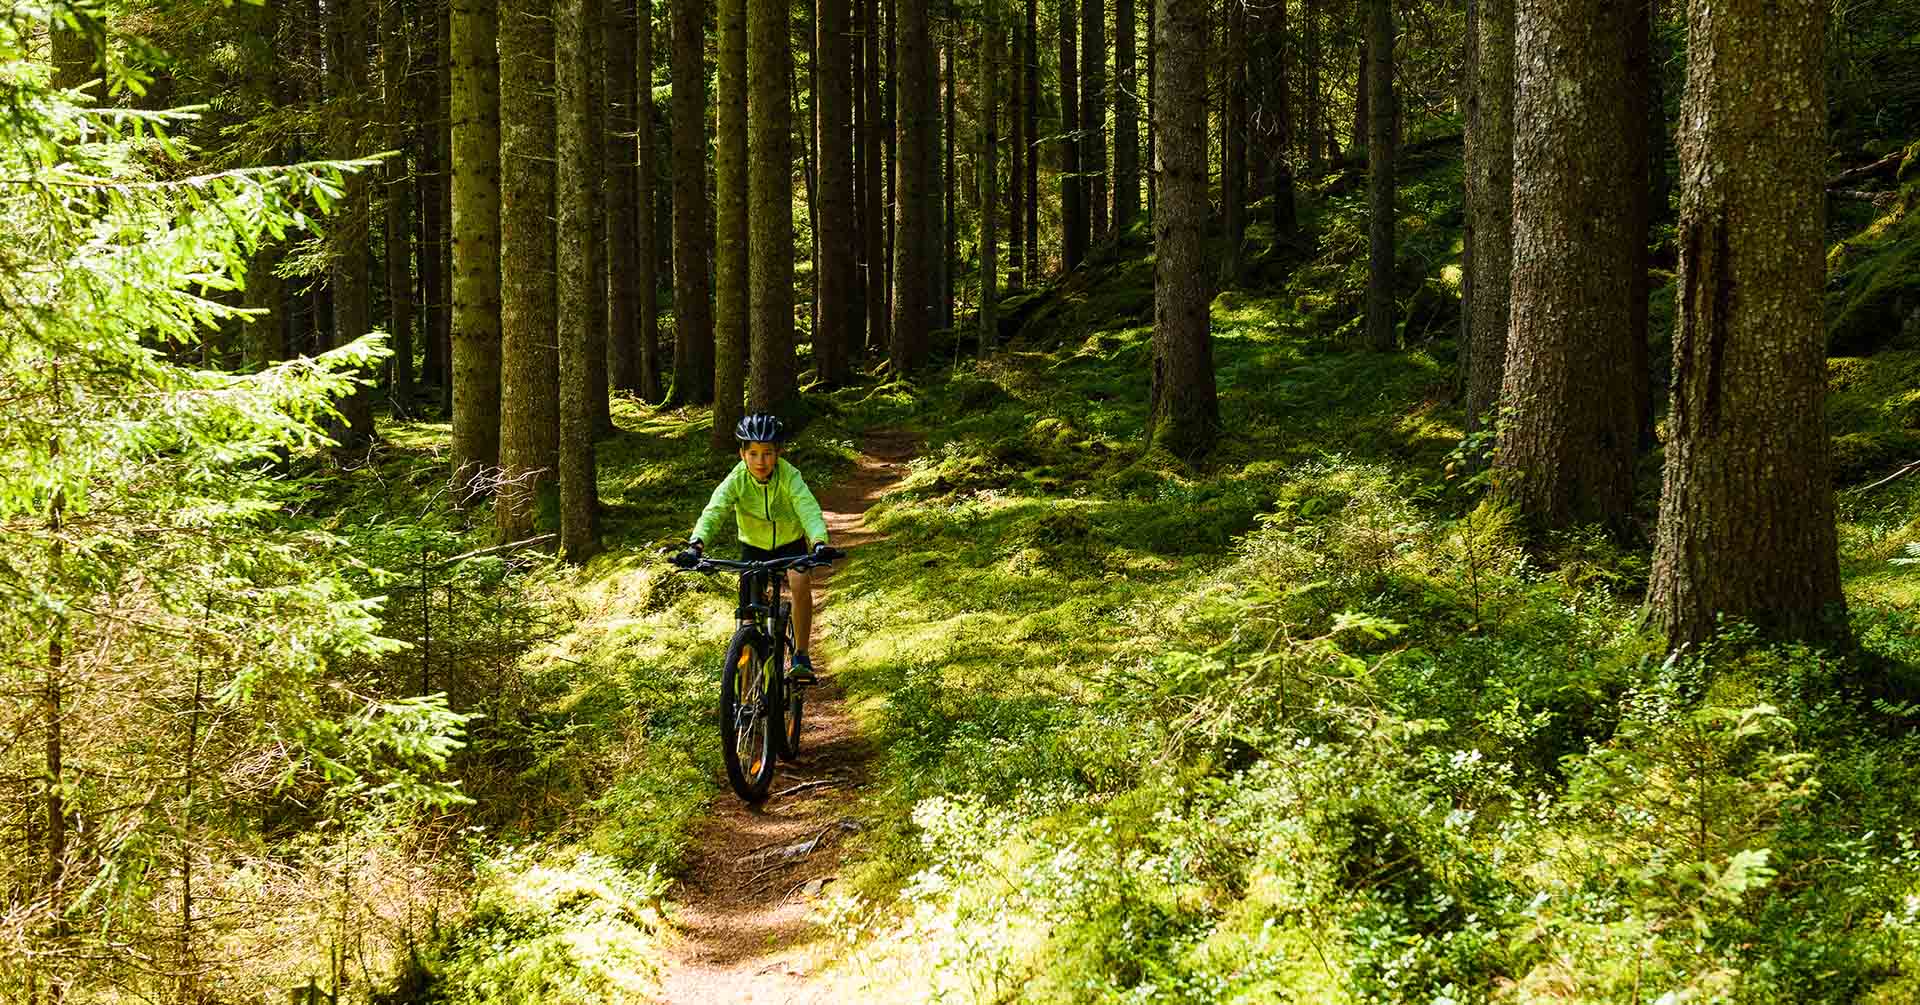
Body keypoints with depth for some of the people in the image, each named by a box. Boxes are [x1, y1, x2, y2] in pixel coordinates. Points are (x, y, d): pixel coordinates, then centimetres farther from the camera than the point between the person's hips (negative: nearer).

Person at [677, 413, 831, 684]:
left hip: (790, 542, -2)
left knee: (800, 583, -28)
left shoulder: (789, 476, -27)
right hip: (753, 545, 2)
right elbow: (713, 511, -37)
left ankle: (800, 657, -16)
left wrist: (819, 542, -60)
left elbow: (808, 509, -40)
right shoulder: (736, 480, -25)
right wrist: (696, 544, -56)